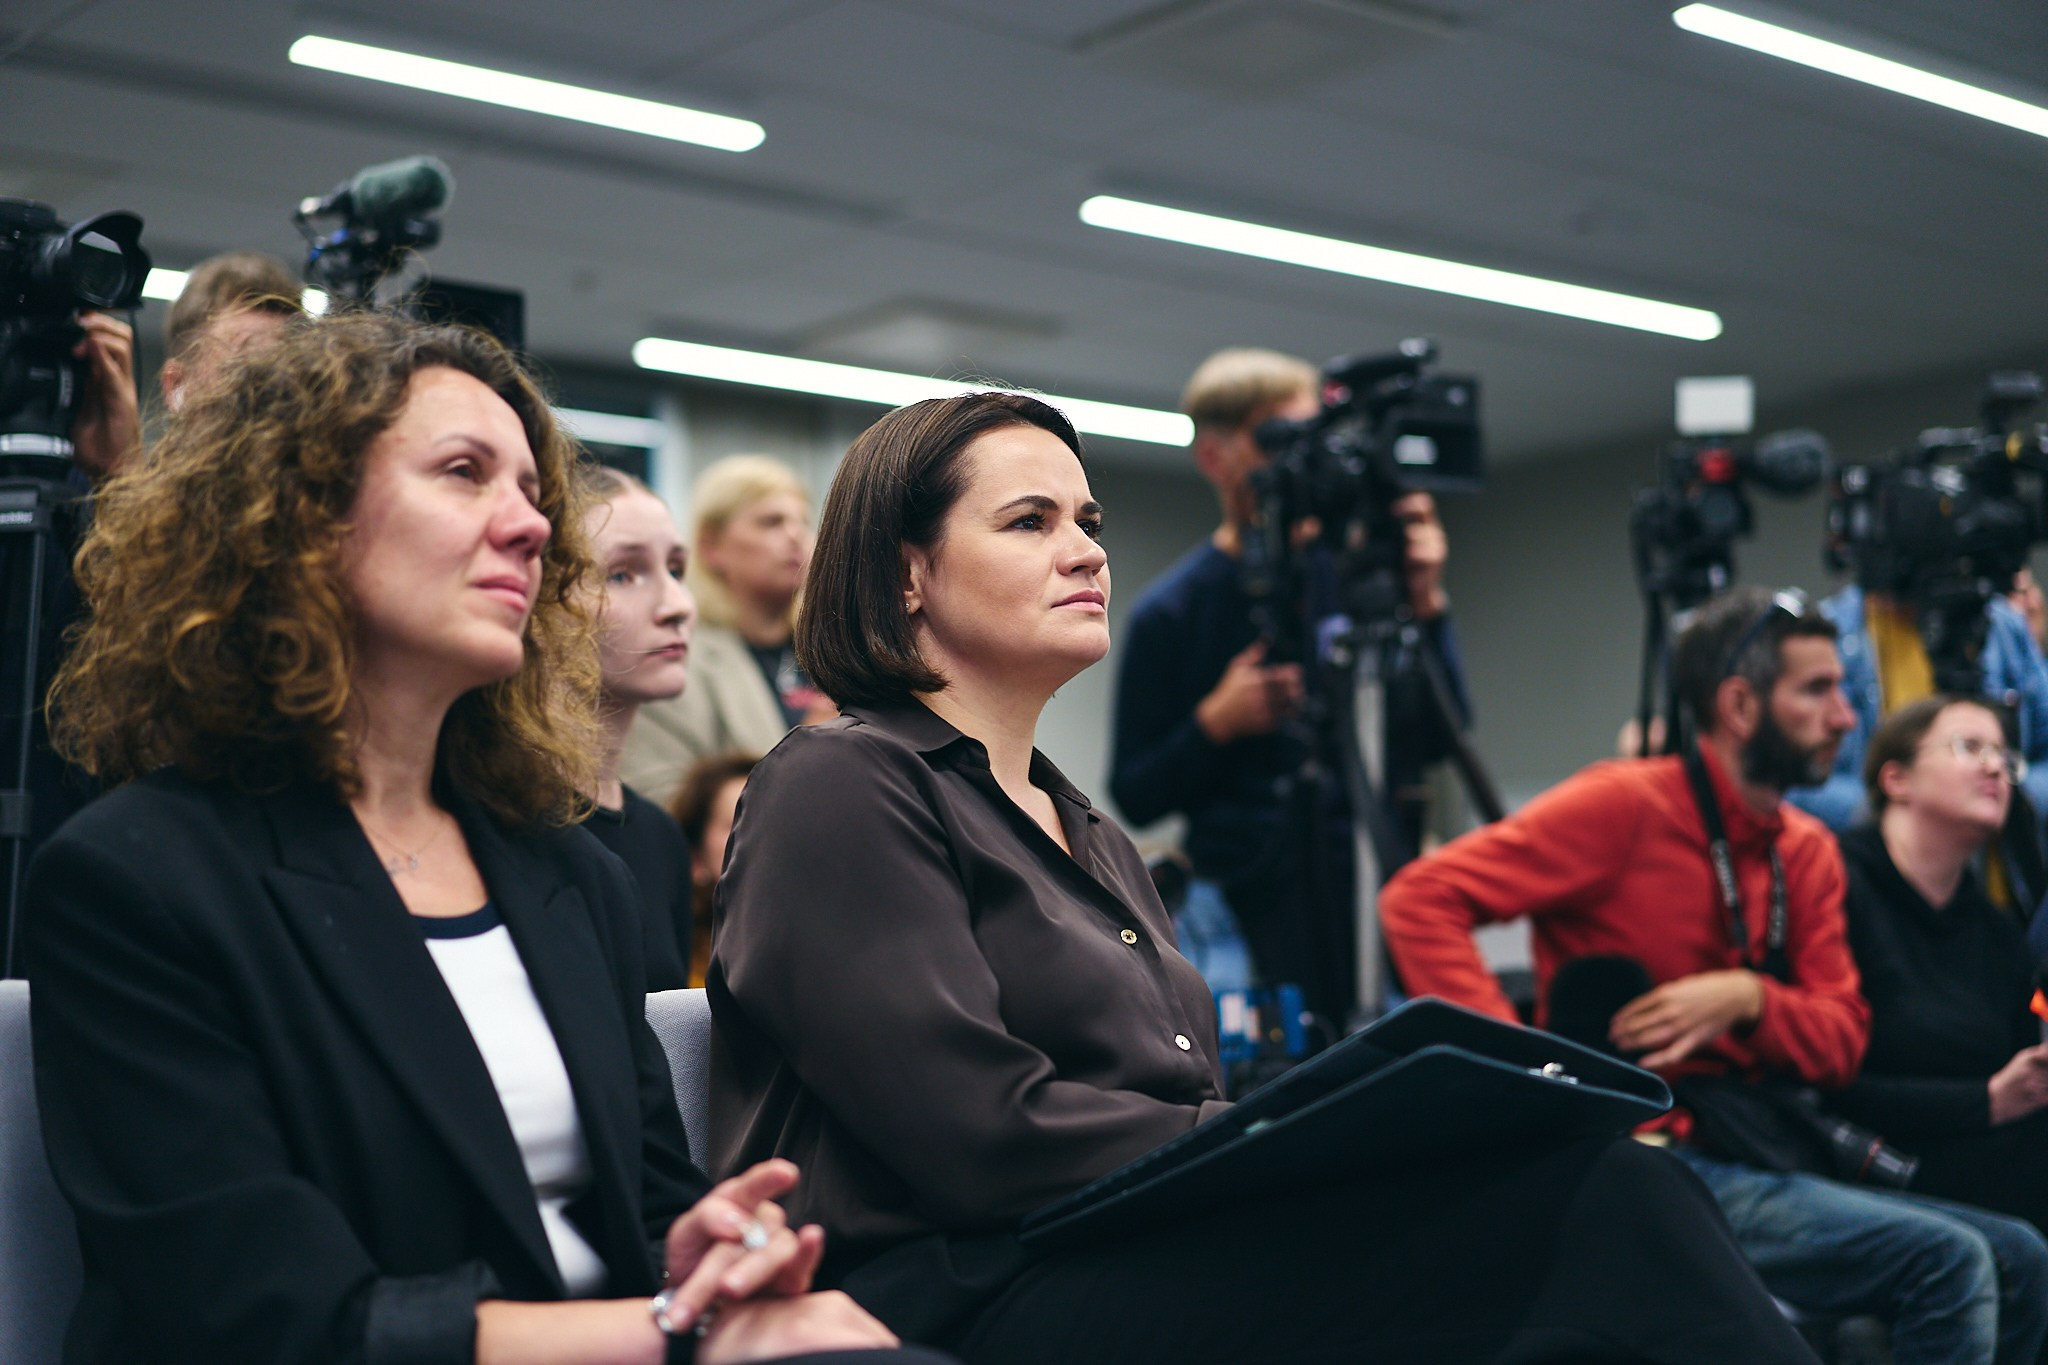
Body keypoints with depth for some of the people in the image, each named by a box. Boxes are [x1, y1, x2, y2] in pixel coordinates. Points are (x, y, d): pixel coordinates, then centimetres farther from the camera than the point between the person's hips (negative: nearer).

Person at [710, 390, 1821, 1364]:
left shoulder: (1092, 839, 27)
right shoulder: (837, 789, 0)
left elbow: (1171, 1103, 17)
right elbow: (991, 1136, -12)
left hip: (1138, 1255, 8)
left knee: (1606, 1186, -21)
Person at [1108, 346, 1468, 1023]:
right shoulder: (1171, 611, 0)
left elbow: (1441, 737, 1)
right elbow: (1136, 796, 1)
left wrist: (1425, 603, -11)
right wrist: (1215, 724, -15)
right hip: (1261, 913, -2)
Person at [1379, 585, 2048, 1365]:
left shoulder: (1807, 851, 11)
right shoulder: (1629, 805, -11)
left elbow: (1842, 1040, 8)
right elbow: (1419, 899, -17)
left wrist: (1746, 999, -14)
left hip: (1751, 1157, 8)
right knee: (1948, 1264, -19)